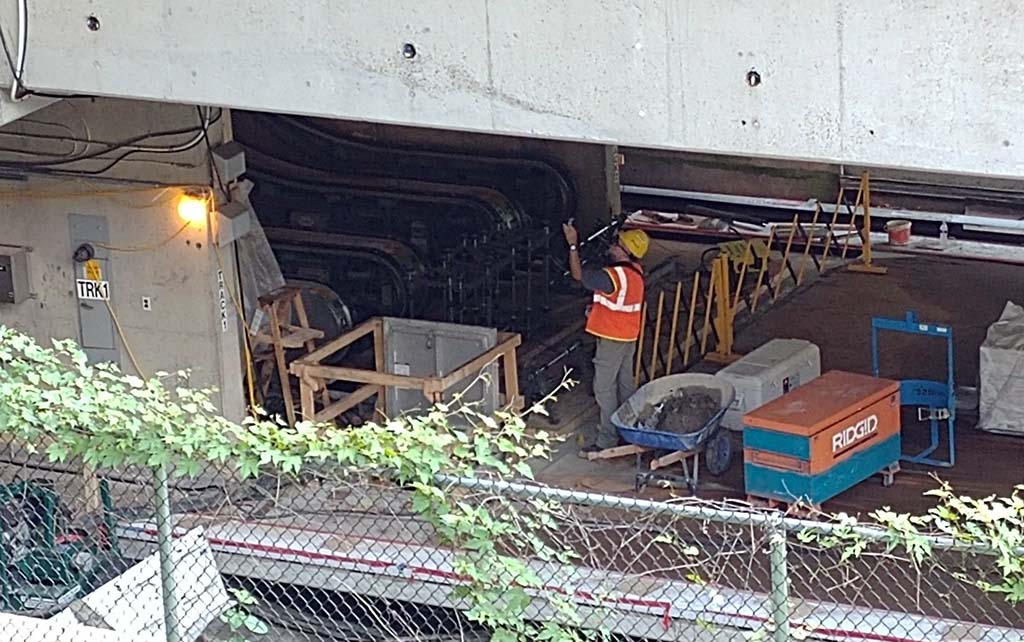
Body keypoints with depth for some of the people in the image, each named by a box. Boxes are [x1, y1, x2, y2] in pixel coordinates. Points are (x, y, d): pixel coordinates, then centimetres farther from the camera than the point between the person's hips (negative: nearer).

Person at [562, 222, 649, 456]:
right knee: (625, 383, 21)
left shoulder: (615, 276, -29)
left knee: (604, 388, -3)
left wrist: (573, 244, -21)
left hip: (613, 338, -9)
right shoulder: (635, 270, 3)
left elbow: (578, 274, -24)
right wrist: (597, 307, 8)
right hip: (628, 336, 9)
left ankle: (607, 439, 0)